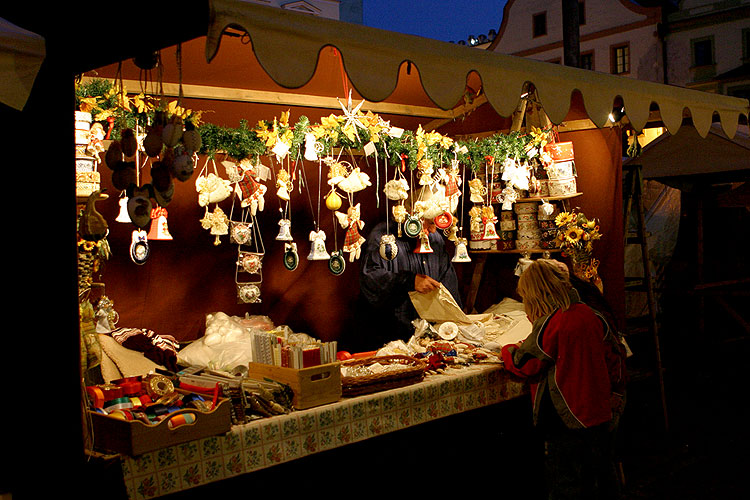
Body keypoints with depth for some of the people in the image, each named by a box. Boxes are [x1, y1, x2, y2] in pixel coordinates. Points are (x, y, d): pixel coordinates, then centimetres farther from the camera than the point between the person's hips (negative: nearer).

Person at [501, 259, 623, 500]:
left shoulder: (549, 324, -19)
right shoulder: (590, 315, 0)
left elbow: (525, 365, -10)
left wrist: (509, 350, 11)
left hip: (566, 420, -7)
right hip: (600, 413, 7)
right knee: (604, 476, 21)